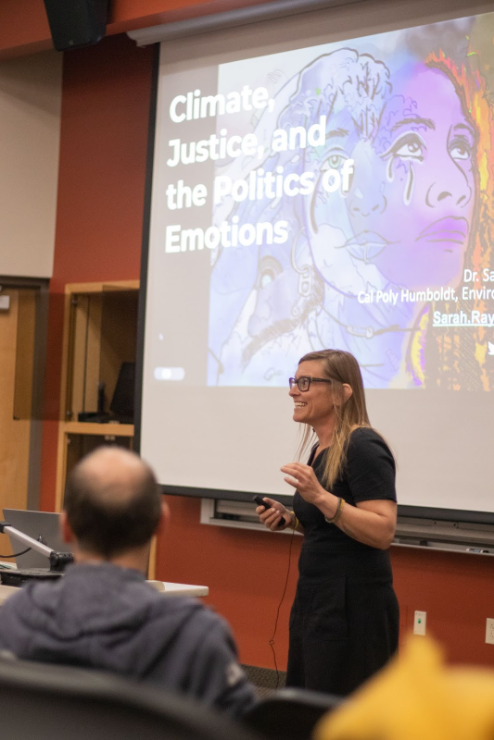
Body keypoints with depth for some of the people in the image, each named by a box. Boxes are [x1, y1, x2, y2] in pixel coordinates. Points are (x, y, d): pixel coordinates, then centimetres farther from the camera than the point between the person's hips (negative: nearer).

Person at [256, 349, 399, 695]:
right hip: (315, 600, 10)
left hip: (352, 607, -10)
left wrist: (321, 497, -30)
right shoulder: (322, 449, 12)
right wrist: (291, 519, 7)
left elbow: (382, 532, -23)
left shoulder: (364, 448, -15)